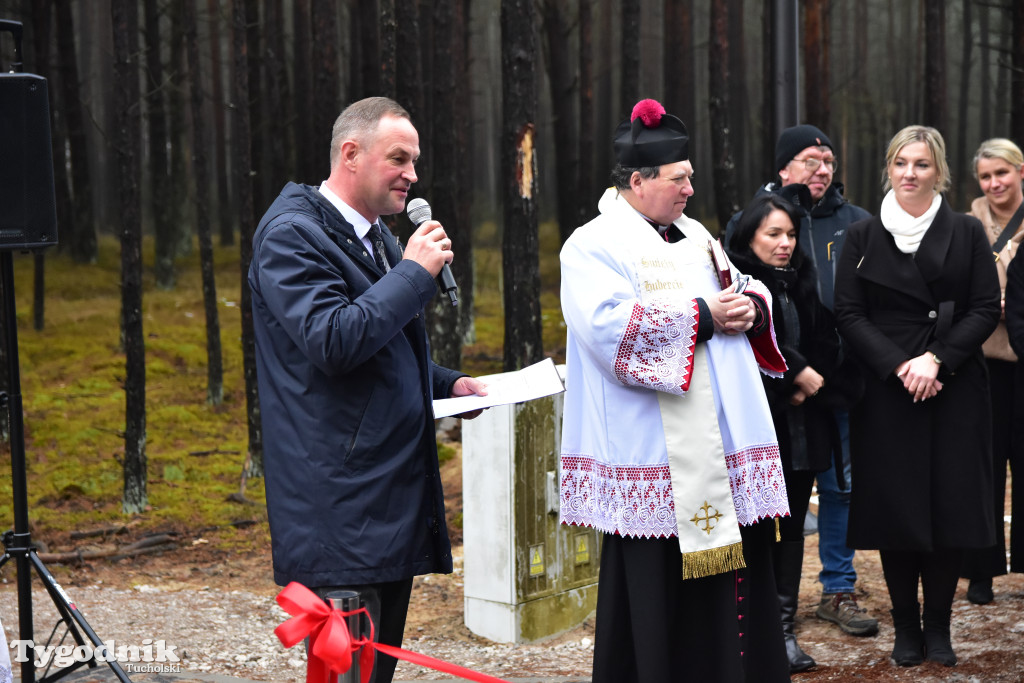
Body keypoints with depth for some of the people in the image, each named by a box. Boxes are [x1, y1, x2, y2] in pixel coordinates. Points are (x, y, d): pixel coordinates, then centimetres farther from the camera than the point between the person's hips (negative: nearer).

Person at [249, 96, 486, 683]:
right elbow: (331, 343, -23)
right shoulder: (292, 234, -10)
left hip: (396, 498, 9)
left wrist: (449, 383, 15)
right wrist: (414, 273, -17)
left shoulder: (377, 237, 19)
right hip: (341, 507, -9)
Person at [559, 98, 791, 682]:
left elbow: (747, 290, 24)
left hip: (725, 445, 7)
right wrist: (704, 316, -16)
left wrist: (752, 307, -1)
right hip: (657, 454, -7)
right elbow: (611, 328, -21)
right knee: (664, 591, -2)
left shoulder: (695, 235, 19)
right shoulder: (593, 247, -5)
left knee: (738, 575, 8)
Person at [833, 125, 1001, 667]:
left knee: (951, 503, 0)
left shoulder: (966, 233, 5)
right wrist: (898, 365, -13)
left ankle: (938, 624, 13)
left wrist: (937, 359, -13)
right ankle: (905, 627, 13)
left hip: (954, 389, 0)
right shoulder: (863, 237, 6)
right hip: (886, 391, 0)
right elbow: (848, 314, 0)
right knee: (894, 505, 0)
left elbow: (987, 309, 0)